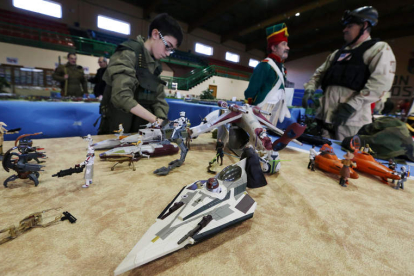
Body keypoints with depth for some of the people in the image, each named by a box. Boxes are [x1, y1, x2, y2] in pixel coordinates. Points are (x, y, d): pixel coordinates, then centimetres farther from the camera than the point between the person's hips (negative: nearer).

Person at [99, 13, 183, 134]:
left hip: (141, 131, 6)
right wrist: (156, 120, -23)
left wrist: (162, 122, -11)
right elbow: (121, 96, -22)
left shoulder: (155, 65, 13)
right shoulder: (128, 54, -9)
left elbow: (159, 99, 6)